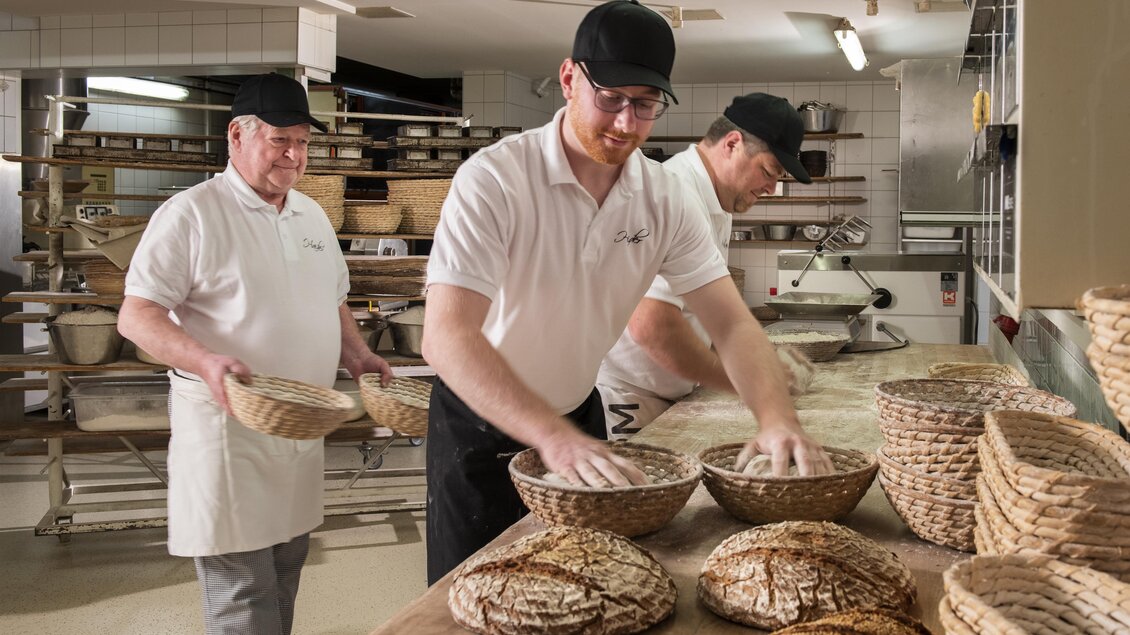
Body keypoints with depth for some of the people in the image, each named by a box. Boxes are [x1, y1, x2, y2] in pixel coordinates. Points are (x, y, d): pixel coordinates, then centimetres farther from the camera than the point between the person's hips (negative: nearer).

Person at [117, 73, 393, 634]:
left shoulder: (312, 216, 14)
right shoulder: (191, 214, -9)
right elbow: (136, 315, -12)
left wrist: (357, 356, 6)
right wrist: (204, 361, -29)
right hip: (227, 426, -7)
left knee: (284, 577, 15)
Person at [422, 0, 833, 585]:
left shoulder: (664, 199, -9)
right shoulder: (493, 179, -26)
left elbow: (731, 323, -11)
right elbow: (447, 337, -35)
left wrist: (777, 418, -31)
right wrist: (554, 438, -47)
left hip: (580, 416, 5)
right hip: (480, 426, -5)